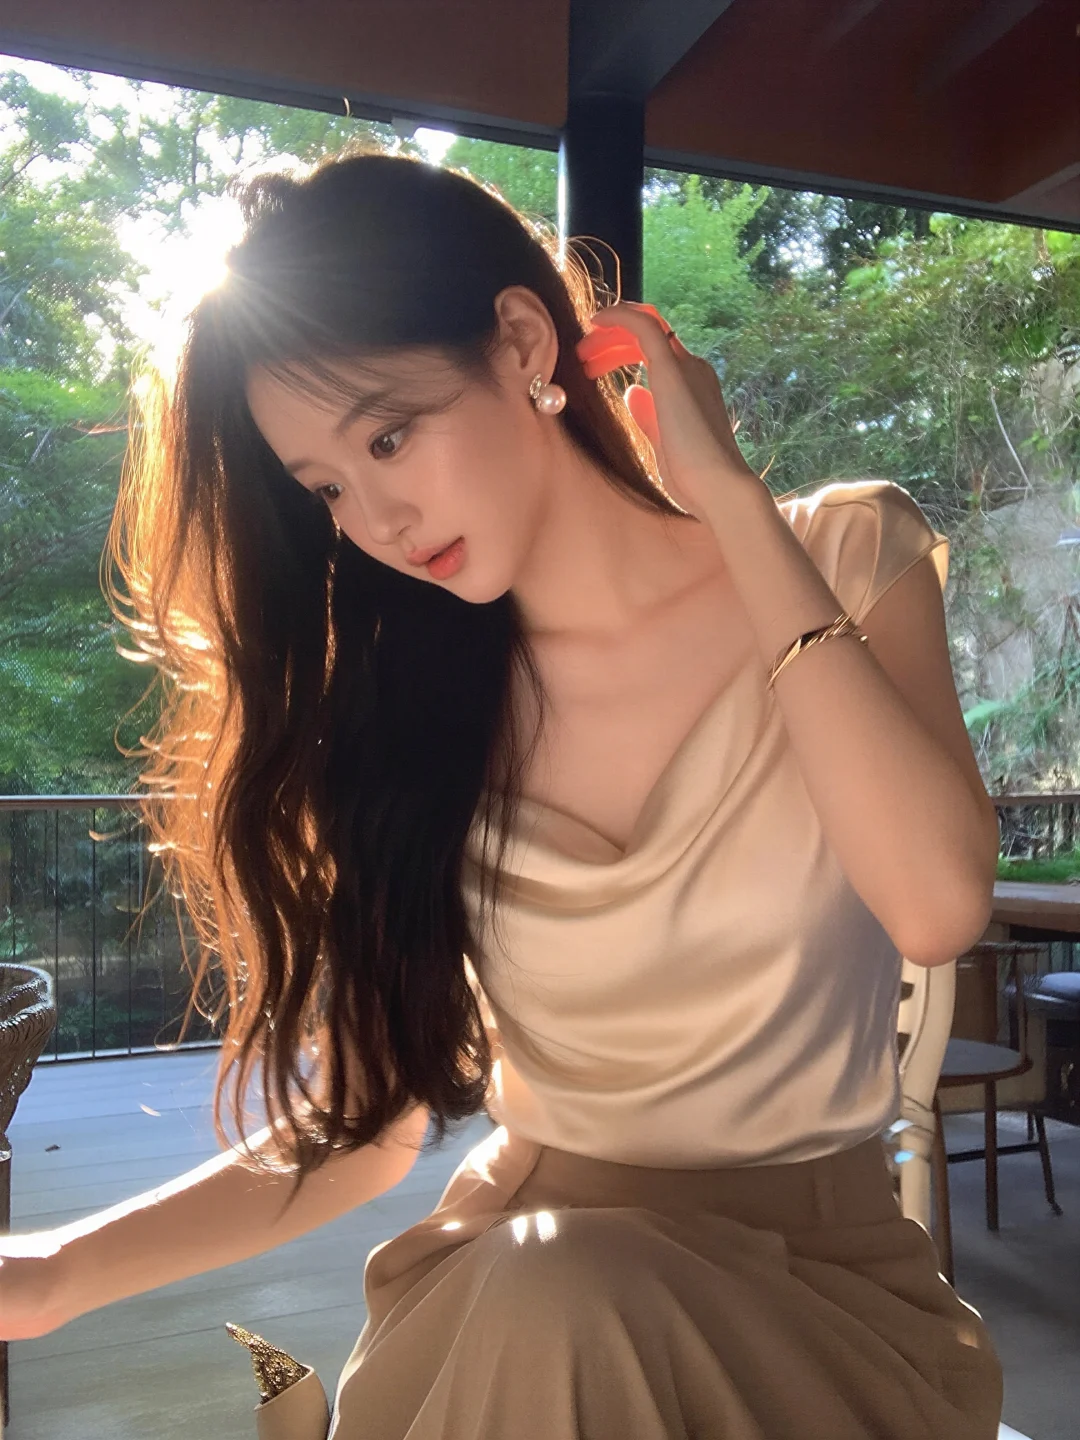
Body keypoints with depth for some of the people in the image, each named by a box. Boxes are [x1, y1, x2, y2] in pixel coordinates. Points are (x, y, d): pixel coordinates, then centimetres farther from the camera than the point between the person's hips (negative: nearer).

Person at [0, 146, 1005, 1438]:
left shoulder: (846, 559, -6)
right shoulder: (402, 707, -3)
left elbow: (937, 906, -23)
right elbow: (365, 1118, -1)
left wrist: (730, 498, -19)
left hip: (817, 1276, -1)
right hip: (514, 1286, 2)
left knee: (572, 1300, -31)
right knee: (547, 1296, -31)